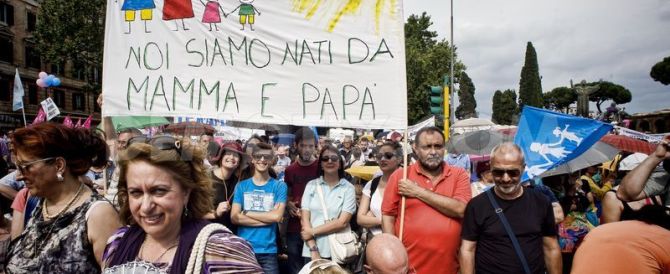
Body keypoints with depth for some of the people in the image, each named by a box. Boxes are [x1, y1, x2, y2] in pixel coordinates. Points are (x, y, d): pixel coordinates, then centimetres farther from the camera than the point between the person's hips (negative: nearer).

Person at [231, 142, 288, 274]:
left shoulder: (279, 186, 0)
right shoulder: (241, 186, 4)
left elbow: (277, 216, -12)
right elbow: (235, 217, -6)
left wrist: (247, 213, -7)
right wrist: (268, 217, -11)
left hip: (268, 251, -1)